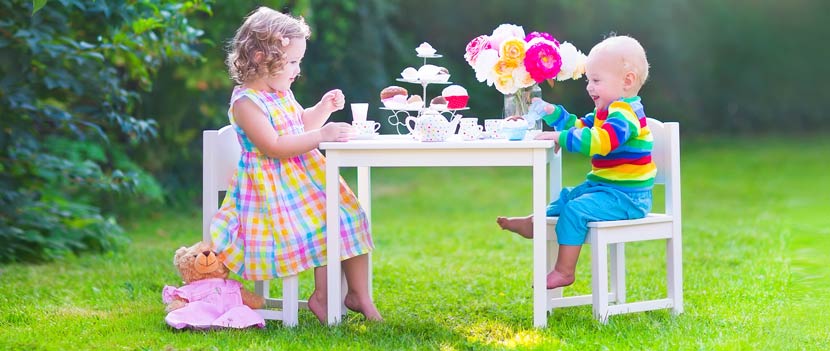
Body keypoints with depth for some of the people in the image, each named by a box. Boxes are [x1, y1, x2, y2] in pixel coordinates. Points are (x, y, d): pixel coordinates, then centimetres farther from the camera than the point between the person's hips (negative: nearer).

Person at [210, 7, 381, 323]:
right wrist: (320, 136, -28)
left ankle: (359, 294, 10)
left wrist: (323, 108, 9)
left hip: (308, 173, 9)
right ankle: (321, 297, -2)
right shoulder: (246, 102, -18)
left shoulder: (281, 92, 9)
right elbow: (273, 146, -26)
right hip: (275, 186, -9)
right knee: (324, 226, -19)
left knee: (349, 217, 2)